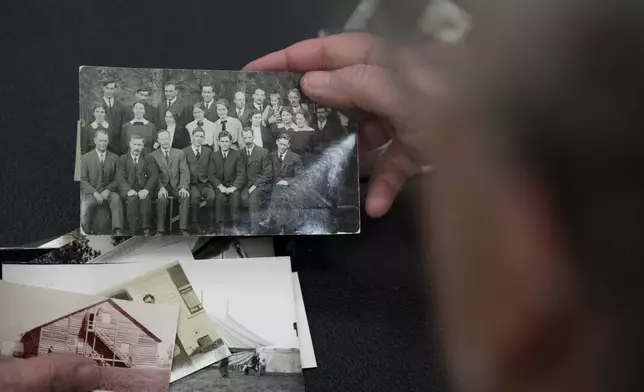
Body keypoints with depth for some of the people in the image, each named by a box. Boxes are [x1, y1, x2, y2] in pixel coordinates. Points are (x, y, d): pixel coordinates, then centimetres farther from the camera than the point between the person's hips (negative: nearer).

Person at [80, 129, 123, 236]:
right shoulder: (85, 158, 8)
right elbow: (83, 180, 1)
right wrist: (95, 192, -15)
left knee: (116, 198, -33)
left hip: (108, 191, 1)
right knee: (85, 204, -34)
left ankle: (118, 231, -39)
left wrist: (108, 190, -13)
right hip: (90, 192, -1)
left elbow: (117, 179, 6)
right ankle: (86, 233, -16)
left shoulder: (114, 158, 12)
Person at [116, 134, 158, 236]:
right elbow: (119, 177, -1)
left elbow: (154, 176, 3)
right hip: (129, 191, 0)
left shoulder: (149, 159, 16)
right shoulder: (123, 159, 13)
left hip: (143, 190, 1)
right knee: (132, 199, -34)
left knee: (145, 198, -33)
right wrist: (128, 190, -20)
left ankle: (146, 230, -34)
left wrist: (146, 190, -17)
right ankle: (133, 232, -34)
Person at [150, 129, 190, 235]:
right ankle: (160, 231, -28)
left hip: (176, 186, 1)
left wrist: (183, 187, -15)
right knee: (162, 198, -33)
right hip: (161, 186, -1)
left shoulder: (179, 153, 14)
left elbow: (184, 172, 3)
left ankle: (183, 229, -28)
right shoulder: (153, 155, 10)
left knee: (185, 196, -29)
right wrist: (161, 187, -19)